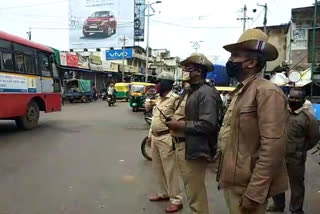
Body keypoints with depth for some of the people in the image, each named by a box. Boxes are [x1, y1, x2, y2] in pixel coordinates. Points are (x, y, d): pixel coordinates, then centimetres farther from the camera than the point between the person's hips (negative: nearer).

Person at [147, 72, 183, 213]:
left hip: (166, 138, -9)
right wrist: (150, 134, 19)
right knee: (158, 168, 17)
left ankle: (176, 200, 11)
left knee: (170, 170, -2)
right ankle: (163, 193, 33)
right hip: (155, 137, 9)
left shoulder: (175, 99, -14)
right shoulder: (158, 98, 13)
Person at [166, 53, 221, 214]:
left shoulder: (206, 93, -16)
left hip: (193, 149, -10)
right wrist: (174, 121, 2)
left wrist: (180, 125, -20)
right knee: (191, 190, 23)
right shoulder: (188, 91, 15)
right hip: (181, 146, 10)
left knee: (195, 194, 2)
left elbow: (208, 125, -24)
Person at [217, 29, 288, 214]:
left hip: (247, 186, -8)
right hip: (233, 181, 8)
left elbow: (273, 146, -24)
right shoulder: (240, 91, 11)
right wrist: (223, 174, 14)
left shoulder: (267, 92, -17)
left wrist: (254, 193, -23)